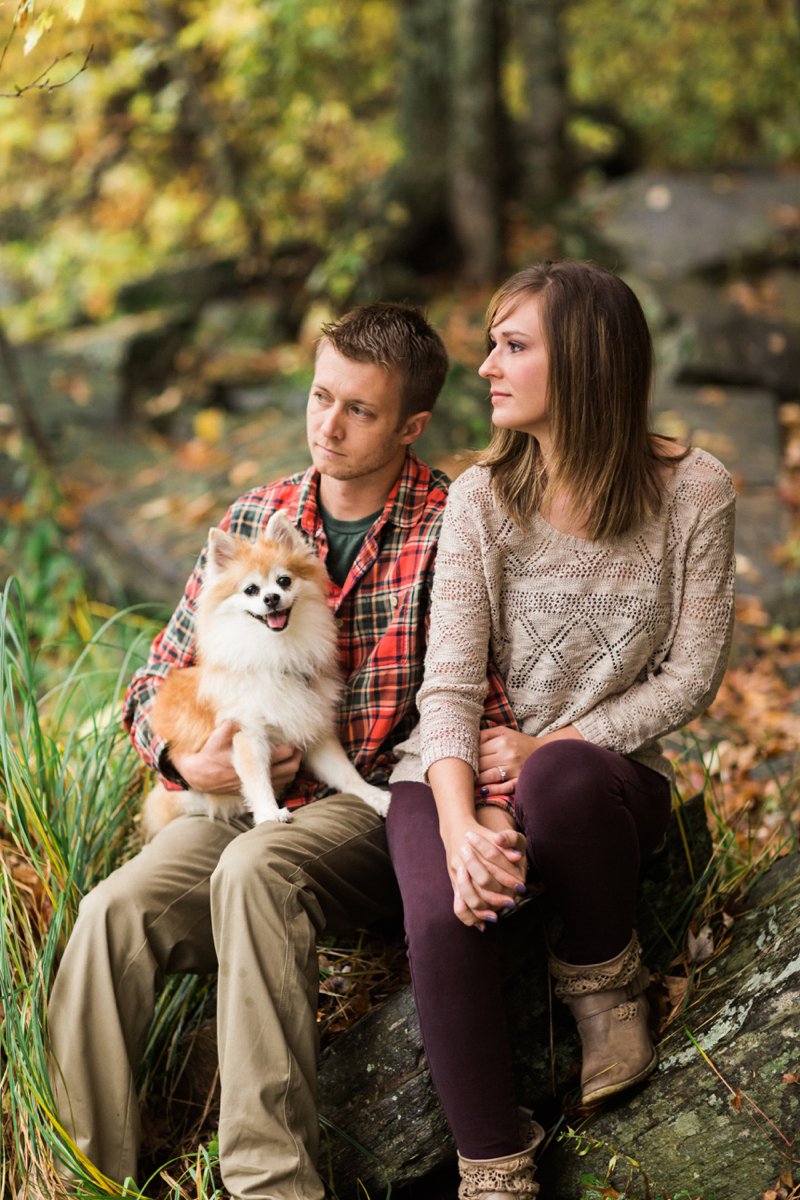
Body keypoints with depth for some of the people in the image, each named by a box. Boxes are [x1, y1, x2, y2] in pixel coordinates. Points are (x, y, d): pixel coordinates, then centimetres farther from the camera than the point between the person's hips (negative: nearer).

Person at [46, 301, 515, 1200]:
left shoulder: (448, 526, -2)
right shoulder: (255, 519, 10)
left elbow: (477, 703, -8)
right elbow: (157, 679, 17)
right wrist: (188, 762, -5)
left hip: (372, 802, -4)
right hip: (243, 798, 4)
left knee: (254, 871, -36)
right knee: (114, 909, -25)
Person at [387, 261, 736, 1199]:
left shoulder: (692, 492, -5)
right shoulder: (483, 496, -3)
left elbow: (691, 676, -4)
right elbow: (449, 684, -10)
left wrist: (546, 749, -16)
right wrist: (459, 823, -29)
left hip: (607, 768, -1)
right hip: (458, 771, 1)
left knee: (559, 777, -38)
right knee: (444, 918, -31)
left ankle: (604, 982, -8)